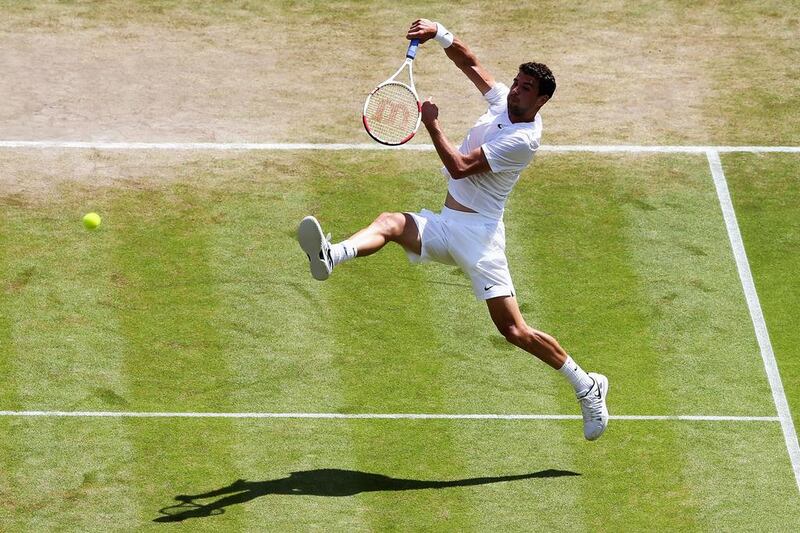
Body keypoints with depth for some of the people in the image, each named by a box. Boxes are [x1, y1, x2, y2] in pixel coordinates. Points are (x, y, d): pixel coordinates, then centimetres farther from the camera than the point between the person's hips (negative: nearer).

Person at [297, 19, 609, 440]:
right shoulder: (503, 101, 8)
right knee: (390, 222, -23)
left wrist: (431, 123, -14)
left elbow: (460, 167, -21)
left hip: (477, 232, -8)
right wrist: (439, 34, 3)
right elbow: (469, 63, 19)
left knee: (513, 329, -11)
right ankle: (331, 256, -52)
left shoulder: (523, 139, -17)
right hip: (443, 225, 8)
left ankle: (587, 385, 5)